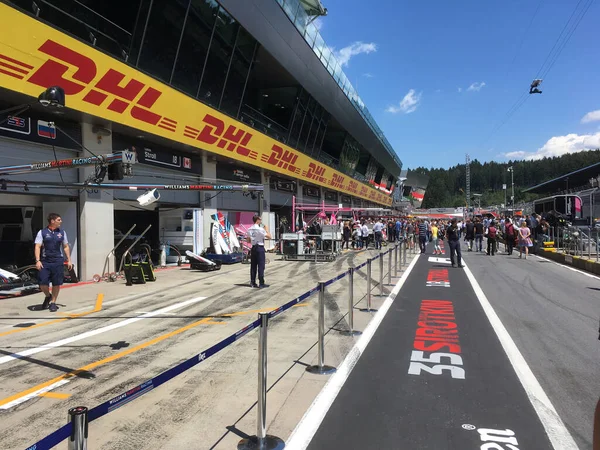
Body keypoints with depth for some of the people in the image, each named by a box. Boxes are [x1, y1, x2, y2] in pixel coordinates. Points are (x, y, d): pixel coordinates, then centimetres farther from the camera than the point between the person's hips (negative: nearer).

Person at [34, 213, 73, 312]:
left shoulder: (62, 233, 9)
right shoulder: (42, 232, 0)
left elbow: (66, 247, 14)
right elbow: (37, 247, -5)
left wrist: (69, 260, 11)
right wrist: (38, 261, -15)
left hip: (58, 262, 2)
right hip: (45, 262, -2)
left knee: (57, 283, 3)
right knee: (42, 283, -5)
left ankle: (53, 302, 19)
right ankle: (48, 296, 25)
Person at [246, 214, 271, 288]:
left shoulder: (249, 229, 7)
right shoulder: (260, 229, -13)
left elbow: (248, 240, 11)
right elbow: (269, 236, -11)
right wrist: (266, 229, 1)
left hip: (253, 248, 7)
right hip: (260, 248, -7)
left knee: (253, 266, 9)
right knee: (261, 266, -3)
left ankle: (253, 282, 13)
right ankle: (261, 283, -2)